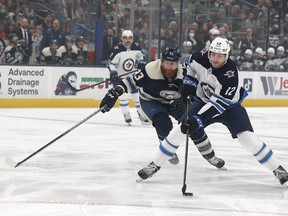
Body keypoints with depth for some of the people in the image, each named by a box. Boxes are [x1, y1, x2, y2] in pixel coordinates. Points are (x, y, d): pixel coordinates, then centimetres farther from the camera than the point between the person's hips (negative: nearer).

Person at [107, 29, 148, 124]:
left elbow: (140, 55, 13)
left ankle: (141, 113, 22)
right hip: (119, 75, -4)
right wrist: (112, 72, -33)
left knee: (137, 93, 7)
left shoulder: (136, 47, -9)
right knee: (123, 95, -14)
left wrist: (141, 62, -5)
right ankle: (126, 115, -1)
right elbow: (111, 62, -20)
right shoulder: (117, 50, -23)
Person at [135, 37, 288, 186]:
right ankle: (155, 165, 2)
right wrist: (188, 81, -4)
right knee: (181, 129, -10)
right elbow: (190, 65, 9)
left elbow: (218, 103, -36)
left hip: (229, 105, -4)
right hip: (204, 100, 4)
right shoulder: (201, 58, -19)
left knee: (247, 138, -18)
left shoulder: (230, 74, -34)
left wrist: (198, 119, -41)